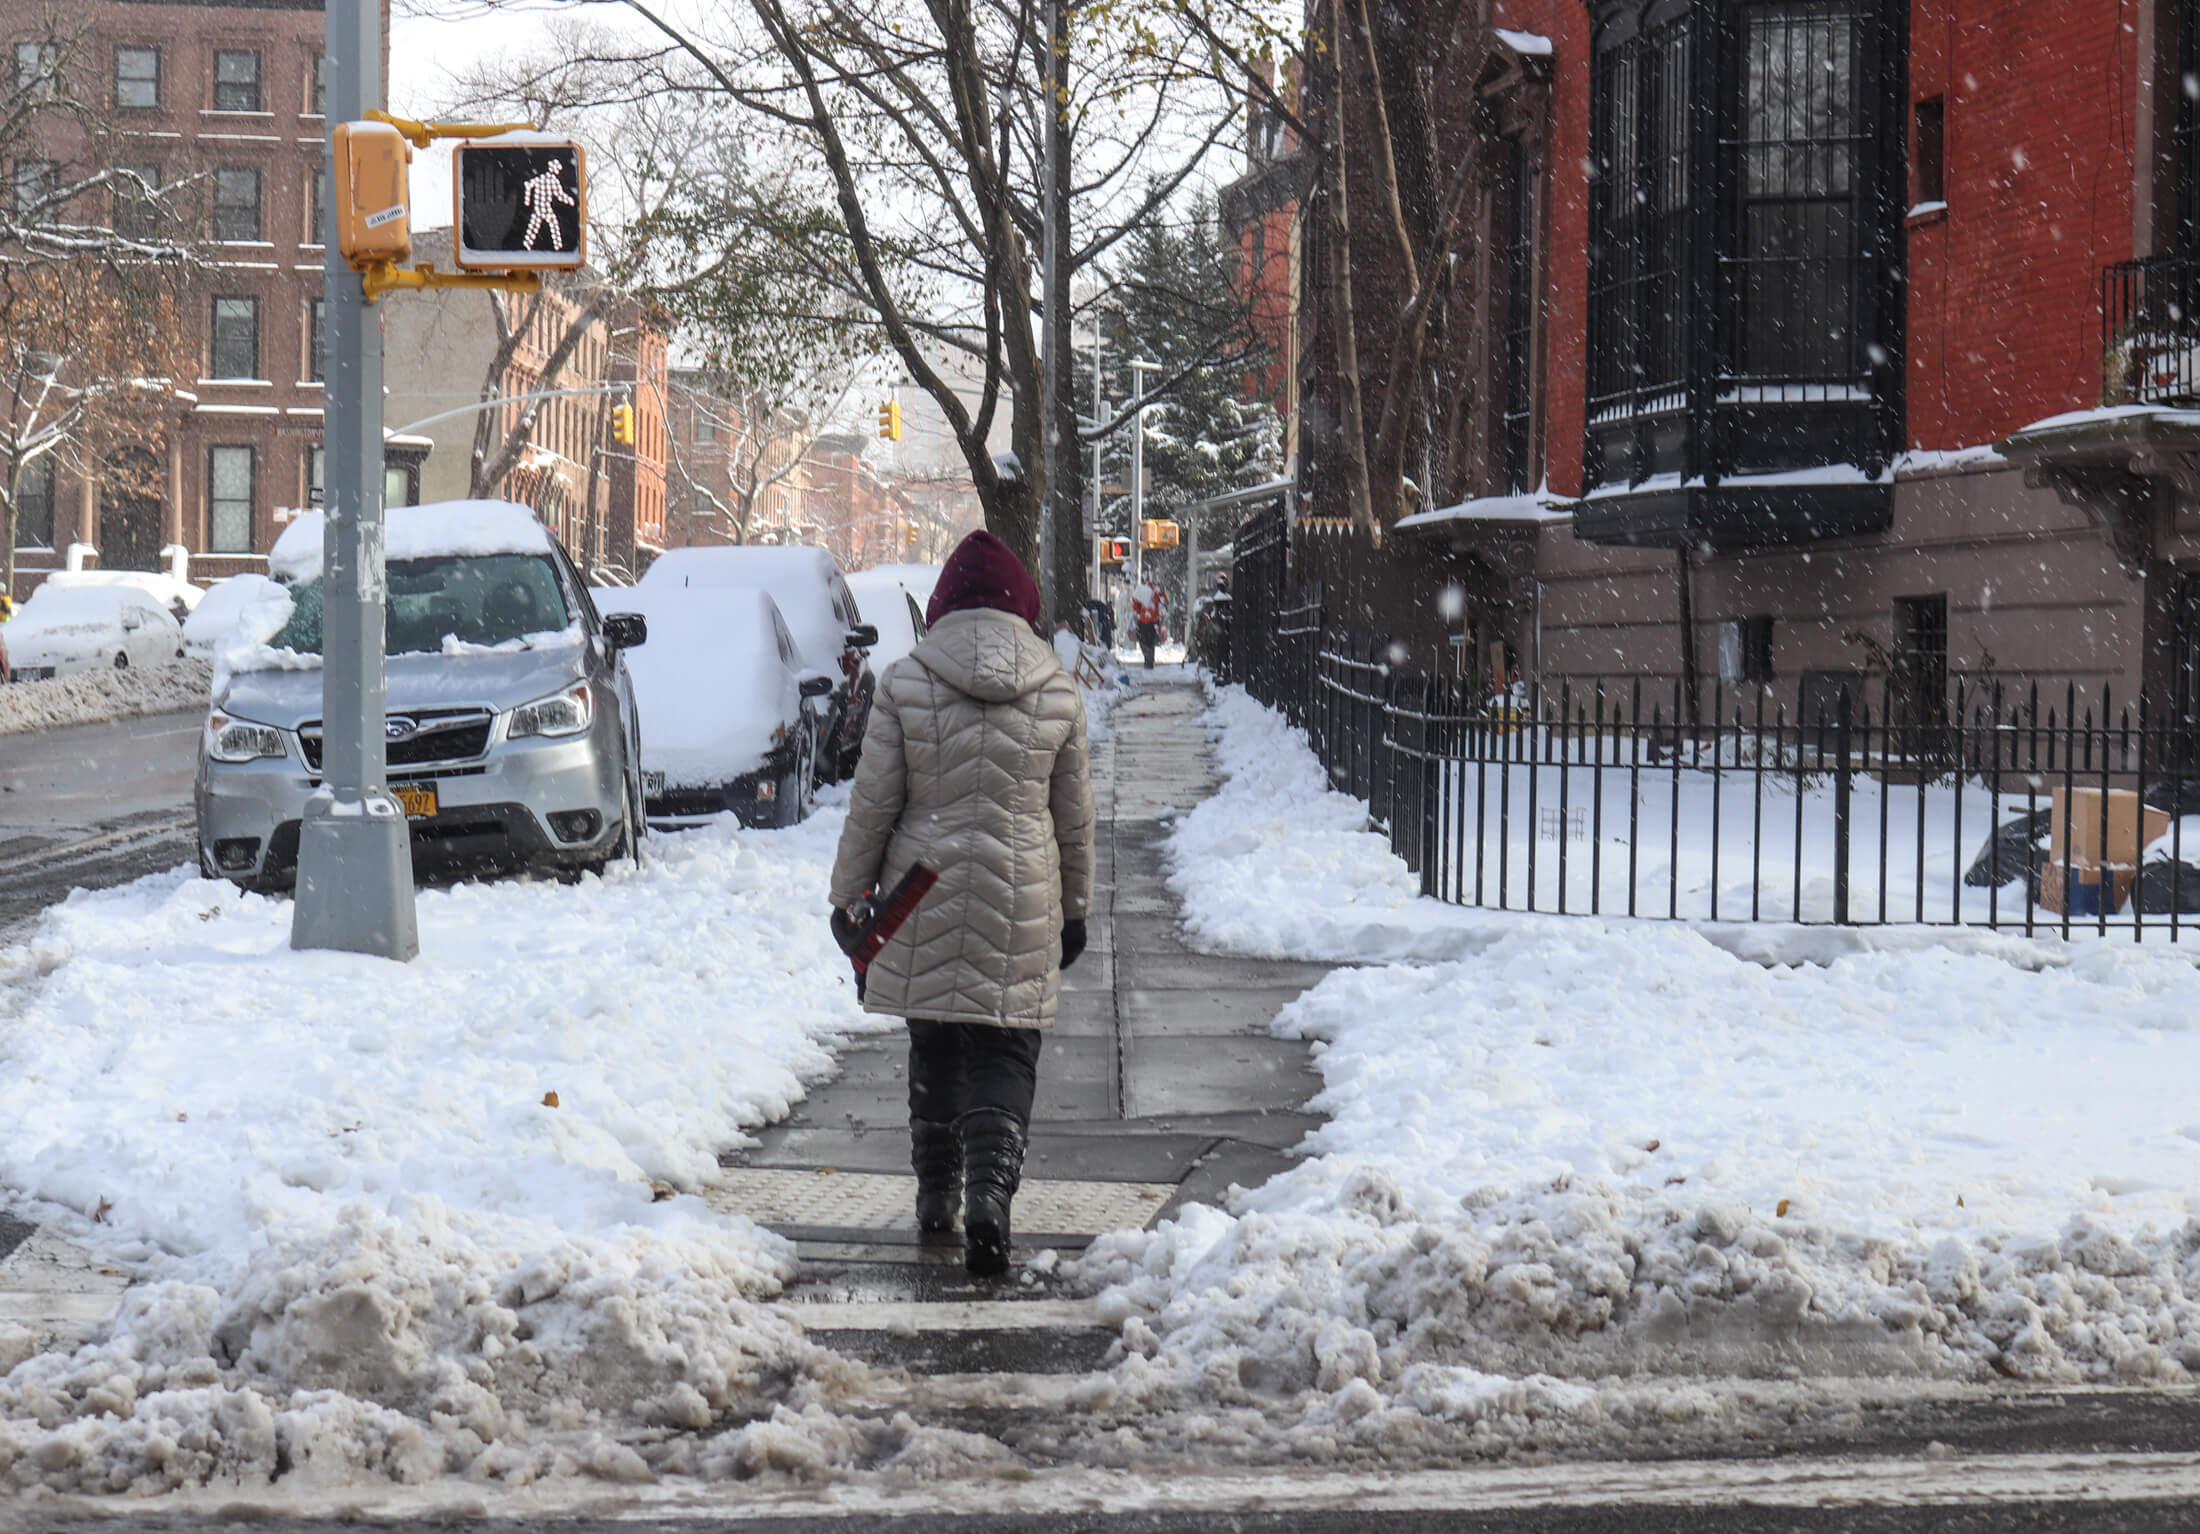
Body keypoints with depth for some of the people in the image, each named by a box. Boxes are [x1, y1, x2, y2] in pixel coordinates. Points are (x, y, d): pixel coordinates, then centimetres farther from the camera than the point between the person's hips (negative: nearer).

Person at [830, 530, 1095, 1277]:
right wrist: (1074, 907, 18)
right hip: (1022, 900, 0)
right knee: (1006, 1054, 1)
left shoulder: (904, 684, -5)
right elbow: (1074, 817, 6)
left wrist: (849, 894, 8)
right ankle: (989, 1193, -19)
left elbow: (873, 804, -3)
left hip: (925, 892, 1)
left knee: (933, 1044, 17)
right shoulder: (1057, 693, -1)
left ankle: (936, 1189, 27)